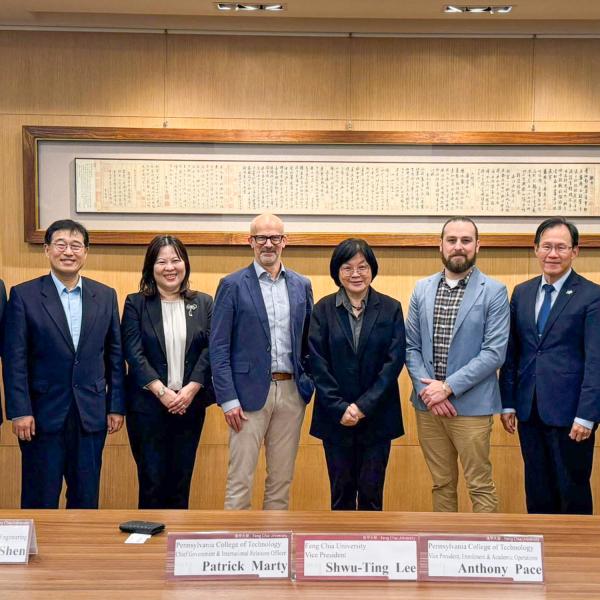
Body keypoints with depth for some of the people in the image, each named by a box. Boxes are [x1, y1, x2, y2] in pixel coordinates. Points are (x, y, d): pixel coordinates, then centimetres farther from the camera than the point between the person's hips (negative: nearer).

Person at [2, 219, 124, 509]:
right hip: (43, 414, -2)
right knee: (40, 501, 7)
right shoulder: (24, 295, -2)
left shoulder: (105, 296, 6)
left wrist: (117, 407, 5)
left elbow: (115, 355, 8)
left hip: (91, 415, 3)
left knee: (86, 498, 10)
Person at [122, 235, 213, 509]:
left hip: (190, 404, 2)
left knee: (181, 480, 9)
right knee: (152, 480, 2)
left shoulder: (203, 303, 8)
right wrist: (162, 392, -16)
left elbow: (210, 350, 0)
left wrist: (190, 389, -12)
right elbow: (133, 353, -7)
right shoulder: (135, 304, 1)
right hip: (148, 405, -2)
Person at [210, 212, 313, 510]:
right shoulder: (233, 285, -2)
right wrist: (228, 399, -11)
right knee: (240, 479, 0)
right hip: (251, 392, -4)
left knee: (281, 479, 11)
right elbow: (218, 348, -5)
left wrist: (311, 385, 3)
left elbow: (308, 341, 13)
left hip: (292, 392, 4)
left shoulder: (302, 285, 9)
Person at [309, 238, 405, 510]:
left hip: (377, 416, 0)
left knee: (371, 490, 6)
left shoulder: (391, 308, 0)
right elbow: (317, 363, -4)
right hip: (335, 417, 0)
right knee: (341, 491, 10)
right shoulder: (323, 309, 0)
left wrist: (364, 406, -13)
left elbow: (395, 360, -6)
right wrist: (339, 408, -13)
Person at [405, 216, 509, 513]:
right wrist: (426, 389, -8)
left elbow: (494, 352, -11)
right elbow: (411, 346, 6)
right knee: (442, 484, 13)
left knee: (480, 486, 2)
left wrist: (448, 387, -15)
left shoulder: (494, 292, -4)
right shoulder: (422, 289, 8)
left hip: (471, 406, -4)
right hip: (427, 405, 4)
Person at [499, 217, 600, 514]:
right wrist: (507, 403, 7)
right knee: (537, 491, 13)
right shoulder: (521, 292, 9)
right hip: (529, 411, 5)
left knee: (573, 491, 6)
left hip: (569, 412, -5)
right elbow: (512, 353, 11)